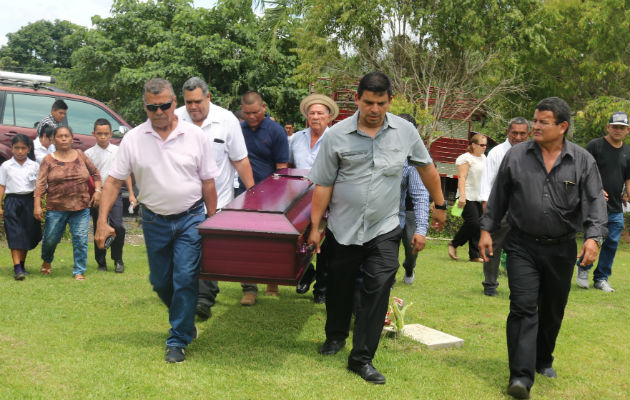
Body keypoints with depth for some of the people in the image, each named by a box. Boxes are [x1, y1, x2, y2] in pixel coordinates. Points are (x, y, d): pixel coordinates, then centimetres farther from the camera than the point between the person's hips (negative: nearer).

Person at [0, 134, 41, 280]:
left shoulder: (34, 166, 5)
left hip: (30, 201, 2)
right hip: (12, 201, -2)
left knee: (28, 235, 7)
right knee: (15, 235, -8)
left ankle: (22, 264, 24)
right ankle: (17, 268, -12)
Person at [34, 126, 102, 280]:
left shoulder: (80, 156, 9)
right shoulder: (48, 160, 1)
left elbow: (95, 173, 19)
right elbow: (41, 184, -3)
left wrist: (97, 190, 6)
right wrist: (37, 206, -10)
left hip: (81, 208, 1)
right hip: (56, 208, -1)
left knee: (80, 239, -5)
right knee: (50, 239, 8)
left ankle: (79, 271, 5)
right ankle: (47, 262, 38)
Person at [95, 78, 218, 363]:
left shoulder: (195, 136, -5)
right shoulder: (133, 139, -3)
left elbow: (208, 182, 1)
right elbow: (114, 181, -1)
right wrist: (102, 221, -9)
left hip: (190, 218, -2)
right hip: (154, 220, 2)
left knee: (185, 279, -9)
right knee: (160, 281, 12)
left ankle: (178, 341, 4)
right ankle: (184, 322, 38)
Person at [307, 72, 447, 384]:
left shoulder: (405, 131, -2)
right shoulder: (337, 135, -6)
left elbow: (426, 168, 13)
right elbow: (323, 185, -2)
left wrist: (440, 205, 18)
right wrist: (315, 226, -1)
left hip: (384, 229, 0)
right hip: (343, 227, 0)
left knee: (377, 289, -8)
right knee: (340, 286, 16)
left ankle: (362, 358, 3)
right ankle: (336, 336, 42)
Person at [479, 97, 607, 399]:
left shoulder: (583, 161, -1)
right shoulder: (516, 156, 0)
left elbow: (595, 202, -4)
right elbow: (498, 196, 7)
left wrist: (593, 237, -18)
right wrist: (486, 230, 5)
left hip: (561, 249, 2)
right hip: (522, 246, -1)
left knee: (553, 310, 16)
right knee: (523, 308, -11)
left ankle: (543, 360, 38)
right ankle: (521, 375, -13)